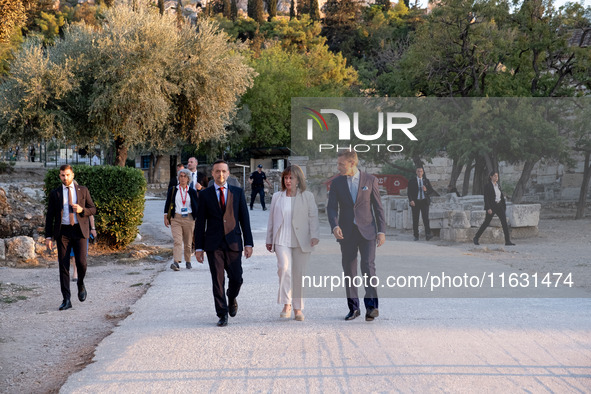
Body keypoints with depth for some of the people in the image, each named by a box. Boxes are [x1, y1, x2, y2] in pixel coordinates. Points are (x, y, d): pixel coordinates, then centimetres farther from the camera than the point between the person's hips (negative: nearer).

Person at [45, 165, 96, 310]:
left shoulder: (83, 190, 6)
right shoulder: (55, 193, 6)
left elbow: (93, 209, 9)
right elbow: (49, 216, 6)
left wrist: (82, 210, -13)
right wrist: (48, 236, -1)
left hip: (79, 230, 0)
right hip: (63, 232, 0)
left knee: (81, 262, -11)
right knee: (63, 265, -2)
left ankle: (81, 284, 22)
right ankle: (66, 300, 1)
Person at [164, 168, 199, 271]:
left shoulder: (192, 192, 6)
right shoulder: (172, 190, 6)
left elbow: (197, 206, 10)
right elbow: (167, 204, 9)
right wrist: (166, 217, 3)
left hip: (189, 219, 1)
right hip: (176, 218, -1)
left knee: (188, 242, 8)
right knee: (177, 241, -15)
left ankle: (188, 261, 24)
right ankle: (176, 262, -25)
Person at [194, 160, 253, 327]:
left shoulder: (238, 192, 6)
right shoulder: (204, 194, 5)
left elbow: (244, 219, 6)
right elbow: (200, 222, 5)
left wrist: (248, 243, -1)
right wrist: (198, 247, 0)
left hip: (233, 243, 1)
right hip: (213, 244, -1)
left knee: (236, 278, 2)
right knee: (217, 280, -2)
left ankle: (232, 299, 33)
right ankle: (222, 314, 8)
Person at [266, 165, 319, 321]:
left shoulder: (307, 196, 6)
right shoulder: (277, 197, 13)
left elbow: (313, 217, 1)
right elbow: (271, 219, 16)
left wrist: (314, 235, -11)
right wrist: (269, 240, 15)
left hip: (301, 241, -1)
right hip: (282, 240, 1)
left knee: (299, 274, 2)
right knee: (284, 267, -21)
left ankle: (298, 308, 14)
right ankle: (286, 304, -12)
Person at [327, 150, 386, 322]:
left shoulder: (370, 180, 2)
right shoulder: (336, 183, 6)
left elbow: (378, 207, 3)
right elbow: (332, 207, -2)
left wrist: (381, 231, -3)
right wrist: (335, 226, -21)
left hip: (367, 231, -2)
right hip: (346, 233, 2)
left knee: (368, 266, -14)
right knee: (349, 270, 5)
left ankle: (371, 305, -14)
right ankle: (353, 307, 13)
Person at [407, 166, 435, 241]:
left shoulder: (426, 181, 12)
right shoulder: (411, 181, 6)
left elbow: (431, 190, 11)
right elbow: (409, 192, 0)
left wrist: (426, 190, -11)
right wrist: (411, 200, -14)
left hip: (424, 201, 1)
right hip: (415, 202, -1)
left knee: (426, 218, -11)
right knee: (415, 219, 0)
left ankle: (428, 234, -17)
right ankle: (416, 236, 6)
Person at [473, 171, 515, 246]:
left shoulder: (498, 185, 12)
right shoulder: (487, 186, -9)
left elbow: (501, 196, 17)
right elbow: (486, 198, -15)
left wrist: (504, 206, 16)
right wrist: (488, 208, -23)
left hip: (499, 206, 6)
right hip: (491, 206, -6)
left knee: (504, 222, -7)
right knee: (486, 223, 3)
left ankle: (507, 241, -8)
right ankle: (476, 238, 18)